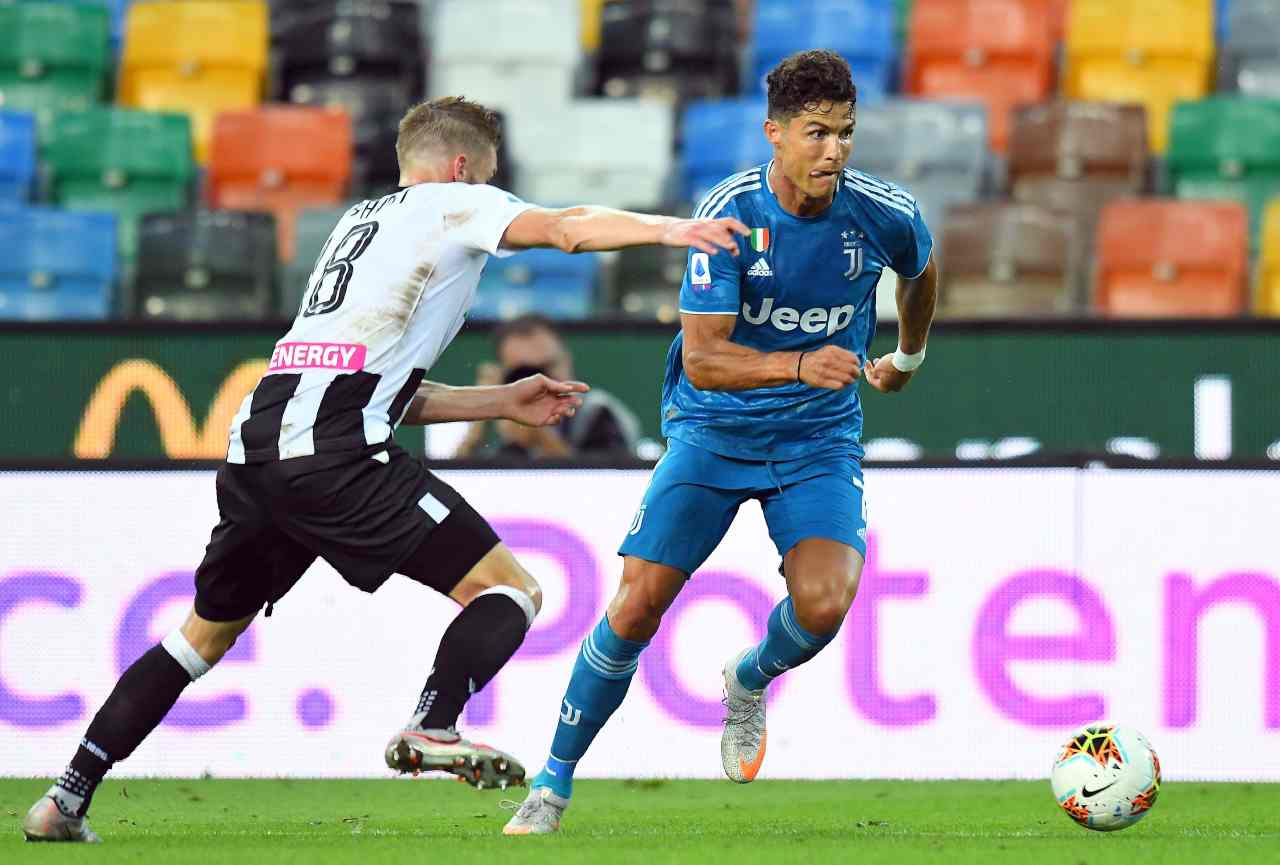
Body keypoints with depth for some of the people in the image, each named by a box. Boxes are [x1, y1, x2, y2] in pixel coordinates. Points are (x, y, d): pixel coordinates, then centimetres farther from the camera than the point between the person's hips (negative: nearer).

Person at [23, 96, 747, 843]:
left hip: (255, 446, 8)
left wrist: (503, 403, 33)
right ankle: (433, 730, -26)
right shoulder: (453, 204, 11)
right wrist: (668, 228, -16)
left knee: (204, 636, 22)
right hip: (333, 455, -8)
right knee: (509, 591, -4)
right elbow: (567, 229, -9)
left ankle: (67, 801, 18)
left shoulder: (361, 222, 34)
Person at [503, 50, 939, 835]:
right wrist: (798, 366, -40)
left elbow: (921, 270, 15)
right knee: (638, 607, -10)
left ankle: (750, 681, 14)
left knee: (825, 603, -23)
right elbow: (701, 358, -25)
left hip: (820, 438, 1)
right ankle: (555, 782, 8)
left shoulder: (886, 216, -11)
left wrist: (908, 359, 30)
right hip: (713, 430, -1)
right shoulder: (731, 213, -19)